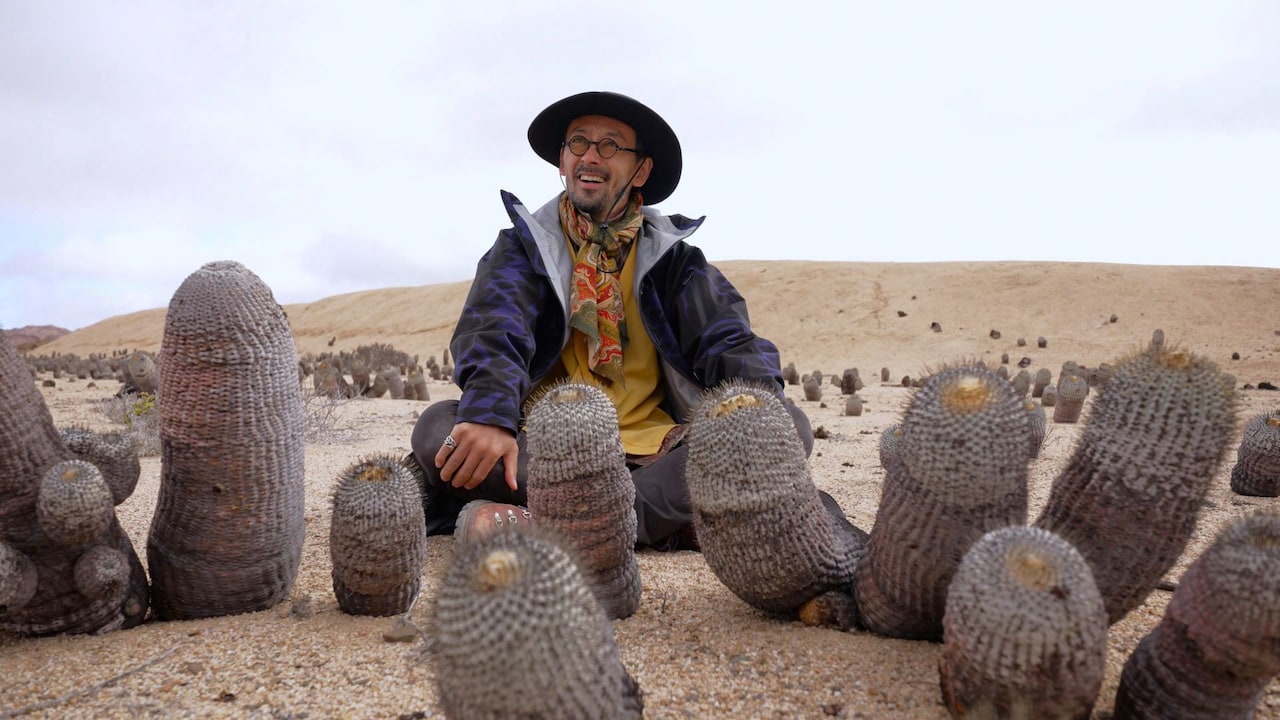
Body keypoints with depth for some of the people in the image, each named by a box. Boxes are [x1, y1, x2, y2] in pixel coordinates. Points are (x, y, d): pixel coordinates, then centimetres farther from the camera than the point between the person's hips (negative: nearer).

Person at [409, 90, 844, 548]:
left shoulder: (671, 256, 13)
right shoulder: (523, 246, 9)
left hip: (651, 453, 1)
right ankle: (672, 524, -32)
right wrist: (489, 416, -34)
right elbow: (493, 333, -11)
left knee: (790, 425, -20)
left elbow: (726, 339, -2)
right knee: (436, 427, -28)